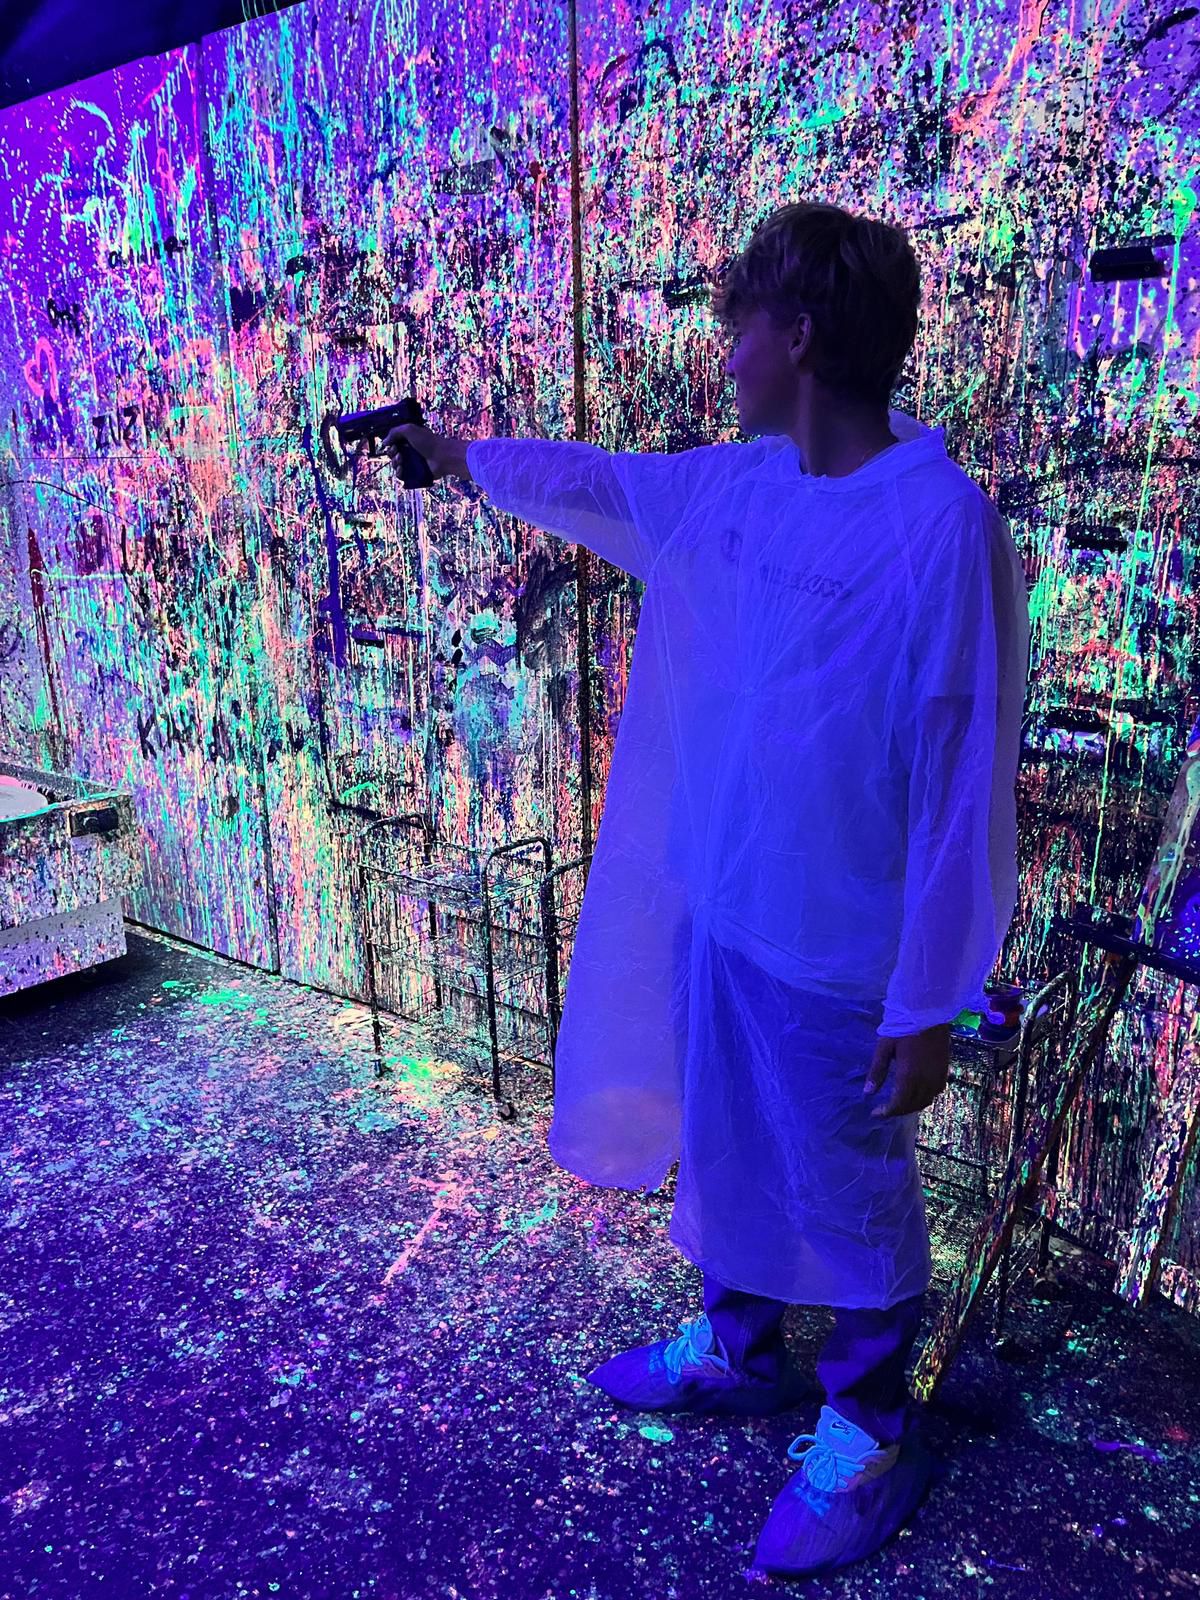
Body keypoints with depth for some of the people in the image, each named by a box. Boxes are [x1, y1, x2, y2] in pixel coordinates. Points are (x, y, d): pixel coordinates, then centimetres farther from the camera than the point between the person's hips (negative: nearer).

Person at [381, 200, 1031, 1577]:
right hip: (709, 911, 7)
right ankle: (737, 1347, 50)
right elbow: (599, 482, 21)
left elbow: (962, 785, -19)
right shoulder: (732, 487, 2)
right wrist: (457, 453, 33)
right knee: (721, 1146, 24)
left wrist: (928, 1002, -16)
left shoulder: (940, 522, -20)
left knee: (847, 1193, 13)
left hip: (837, 954, -7)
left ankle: (869, 1427, 39)